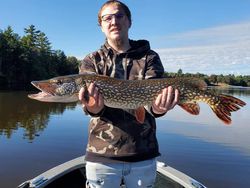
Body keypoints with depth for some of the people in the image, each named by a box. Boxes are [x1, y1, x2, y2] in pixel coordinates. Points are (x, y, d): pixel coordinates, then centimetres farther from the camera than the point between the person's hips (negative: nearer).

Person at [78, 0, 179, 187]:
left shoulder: (149, 57, 3)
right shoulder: (91, 61, 3)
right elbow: (87, 95, -12)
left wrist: (157, 107, -33)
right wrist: (93, 107, -34)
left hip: (143, 154, 1)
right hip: (102, 155, 0)